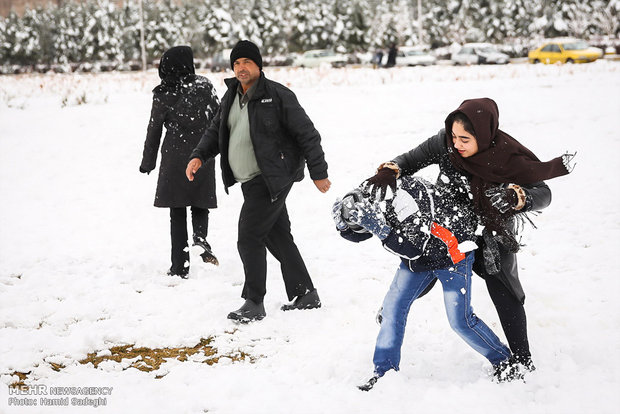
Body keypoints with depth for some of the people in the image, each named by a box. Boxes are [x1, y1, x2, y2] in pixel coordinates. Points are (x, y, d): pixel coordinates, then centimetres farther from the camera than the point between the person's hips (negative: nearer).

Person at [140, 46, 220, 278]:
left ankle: (180, 267, 4)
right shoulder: (204, 86, -1)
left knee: (177, 213, 6)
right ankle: (200, 237, -17)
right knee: (200, 206, 15)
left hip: (175, 158, -1)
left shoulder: (163, 95, -4)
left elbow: (154, 130, 1)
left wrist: (148, 163, 11)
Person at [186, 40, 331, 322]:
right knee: (278, 238, 14)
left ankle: (254, 303, -1)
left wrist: (318, 172, -10)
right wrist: (199, 155, 1)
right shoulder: (232, 97, 10)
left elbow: (307, 135, -11)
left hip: (271, 180, -8)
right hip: (251, 181, 8)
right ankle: (305, 296, 25)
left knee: (249, 237, -11)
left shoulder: (277, 95, -13)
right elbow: (216, 130, 19)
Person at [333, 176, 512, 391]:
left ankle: (504, 361, 16)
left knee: (460, 320, -6)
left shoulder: (406, 197, -35)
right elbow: (357, 235, 2)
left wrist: (381, 229, -41)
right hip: (419, 257, 8)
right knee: (393, 307, -1)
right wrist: (344, 224, -21)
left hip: (453, 254, -8)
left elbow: (415, 248, -35)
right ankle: (384, 372, 9)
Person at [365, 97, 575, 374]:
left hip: (491, 236, -2)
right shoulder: (446, 143, -24)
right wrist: (388, 172, -35)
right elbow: (412, 159, -14)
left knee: (505, 296, -3)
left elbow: (543, 194, -30)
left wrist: (515, 197, -52)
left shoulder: (510, 157, -30)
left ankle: (522, 362, 11)